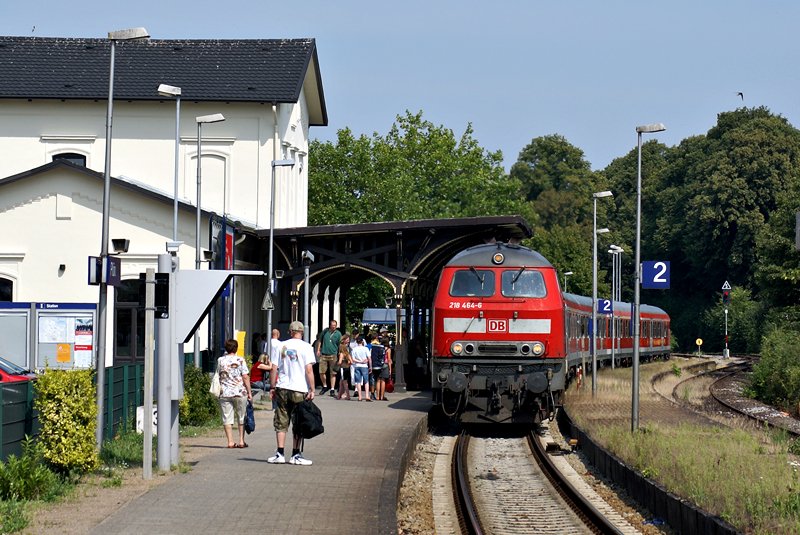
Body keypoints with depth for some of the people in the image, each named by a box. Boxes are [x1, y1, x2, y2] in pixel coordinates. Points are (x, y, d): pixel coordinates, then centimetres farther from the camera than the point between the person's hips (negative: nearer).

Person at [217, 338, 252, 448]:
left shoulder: (220, 360, 1)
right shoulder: (240, 360, -5)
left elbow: (219, 375, 12)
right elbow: (245, 377, -6)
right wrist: (249, 392, -2)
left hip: (225, 393, 1)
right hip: (240, 393, -1)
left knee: (227, 418, 4)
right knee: (241, 417, 12)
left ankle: (230, 441, 0)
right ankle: (241, 441, 12)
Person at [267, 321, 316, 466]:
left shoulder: (282, 346, 6)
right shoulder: (306, 347, -3)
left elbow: (273, 369, 6)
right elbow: (309, 370, -9)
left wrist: (272, 388, 13)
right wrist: (312, 390, -7)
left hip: (282, 388, 2)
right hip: (300, 389, -2)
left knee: (281, 422, 8)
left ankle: (280, 454, 4)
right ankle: (295, 455, 7)